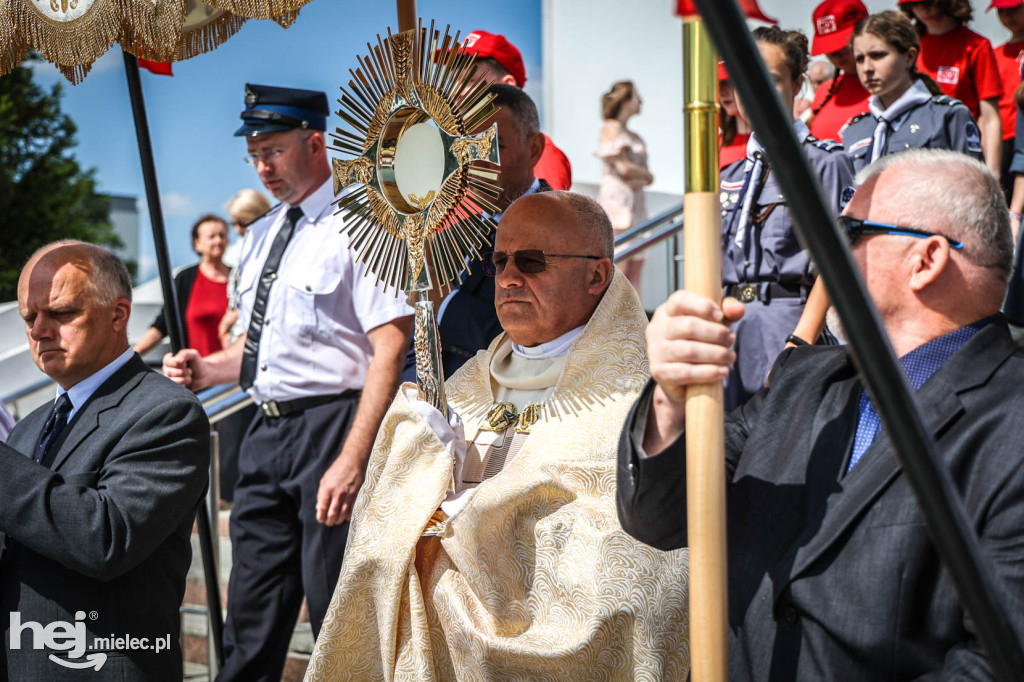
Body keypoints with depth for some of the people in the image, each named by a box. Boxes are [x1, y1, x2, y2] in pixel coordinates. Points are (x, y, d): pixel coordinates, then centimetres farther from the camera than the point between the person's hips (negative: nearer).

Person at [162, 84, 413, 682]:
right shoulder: (262, 235, 17)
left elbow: (391, 347, -16)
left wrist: (352, 459, -22)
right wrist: (204, 370, 6)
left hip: (332, 426, -8)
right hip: (268, 431, 8)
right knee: (252, 617, 13)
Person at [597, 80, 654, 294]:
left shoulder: (633, 137, 21)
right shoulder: (611, 128, -4)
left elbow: (645, 177, 16)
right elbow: (622, 168, -12)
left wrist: (640, 179, -5)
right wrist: (647, 175, 3)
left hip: (636, 204, 8)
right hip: (617, 202, -8)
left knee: (635, 273, 4)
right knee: (618, 271, -12)